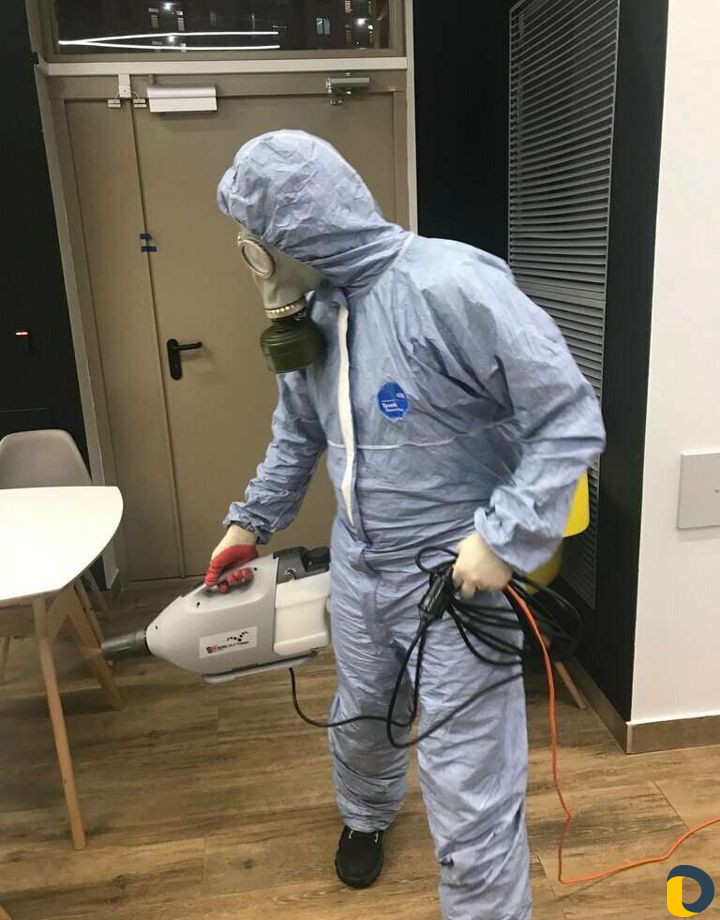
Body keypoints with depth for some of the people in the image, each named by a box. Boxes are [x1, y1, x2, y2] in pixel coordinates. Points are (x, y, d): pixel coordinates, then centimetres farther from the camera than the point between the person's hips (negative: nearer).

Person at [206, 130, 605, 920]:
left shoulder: (451, 284, -24)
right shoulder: (310, 311, 2)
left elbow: (571, 418, -20)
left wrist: (504, 536, -24)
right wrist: (251, 523, 17)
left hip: (456, 576, -7)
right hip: (357, 568, 7)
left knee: (468, 792, 3)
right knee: (360, 720, 29)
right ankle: (365, 816, 61)